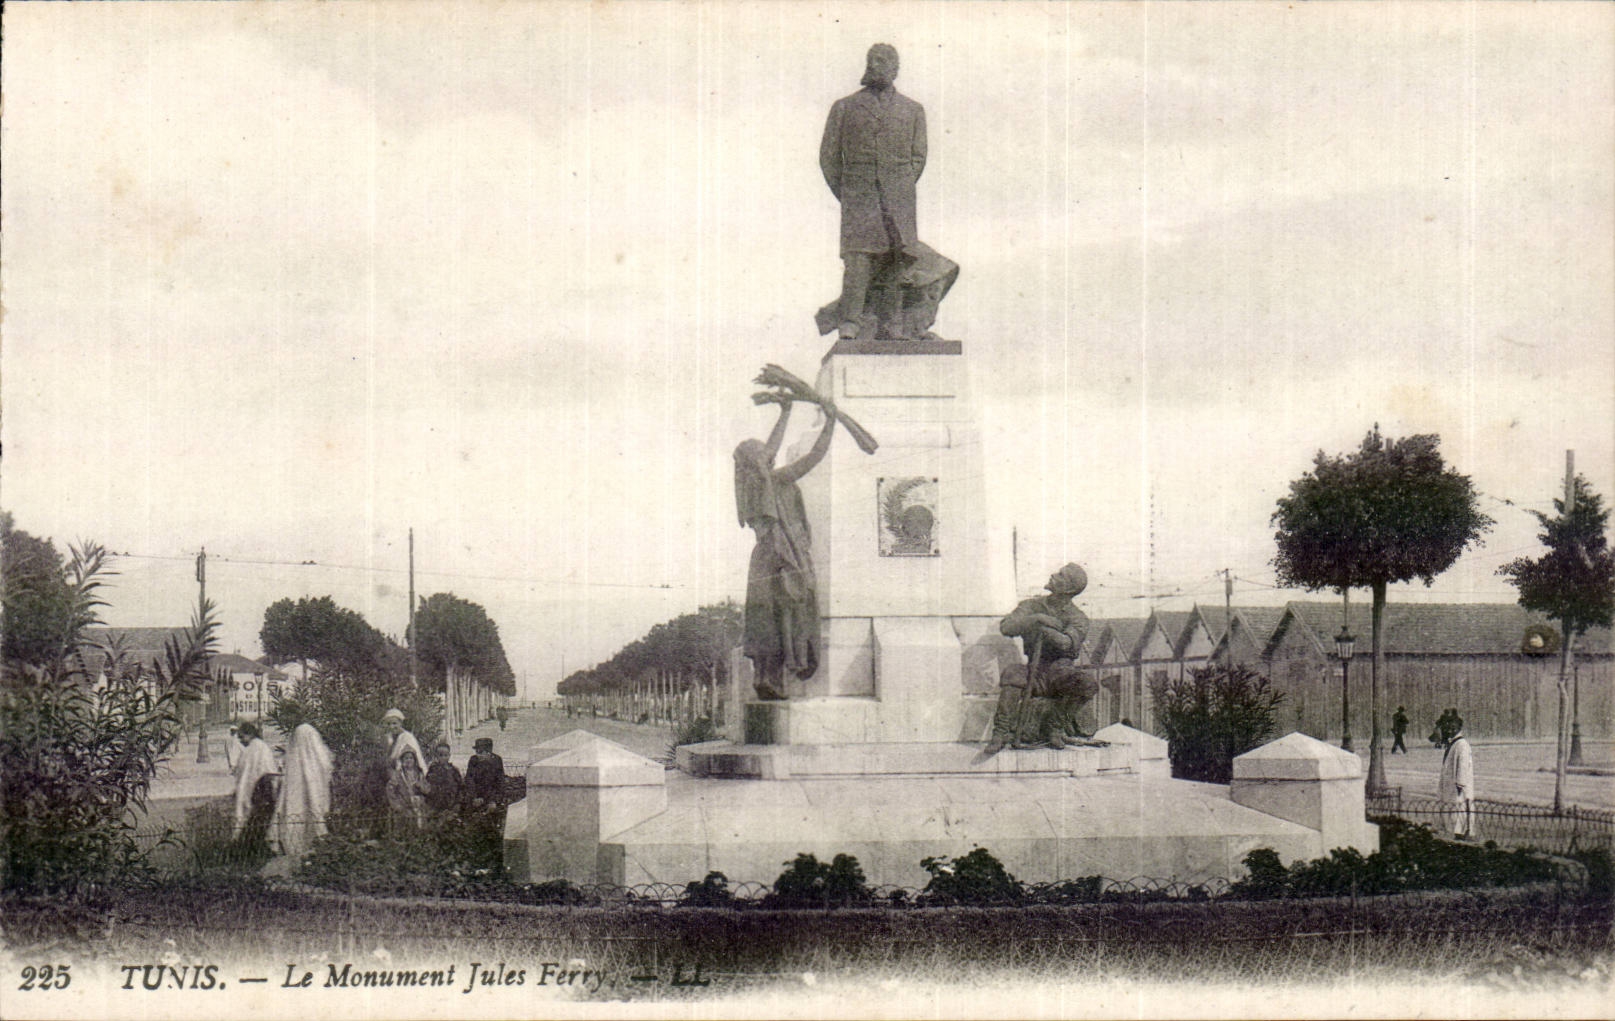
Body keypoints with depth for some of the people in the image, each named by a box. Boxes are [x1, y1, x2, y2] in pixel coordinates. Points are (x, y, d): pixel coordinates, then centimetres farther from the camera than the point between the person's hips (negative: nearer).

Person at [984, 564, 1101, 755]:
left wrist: (1046, 630, -33)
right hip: (1036, 670, 0)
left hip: (1062, 669, 0)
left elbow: (1069, 644, -18)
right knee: (1012, 674, -33)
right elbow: (1007, 627, -8)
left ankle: (1054, 725, -8)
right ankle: (1001, 734, -28)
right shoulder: (1032, 606, 9)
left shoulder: (1077, 618, 3)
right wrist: (1036, 619, -21)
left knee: (1088, 686, -30)